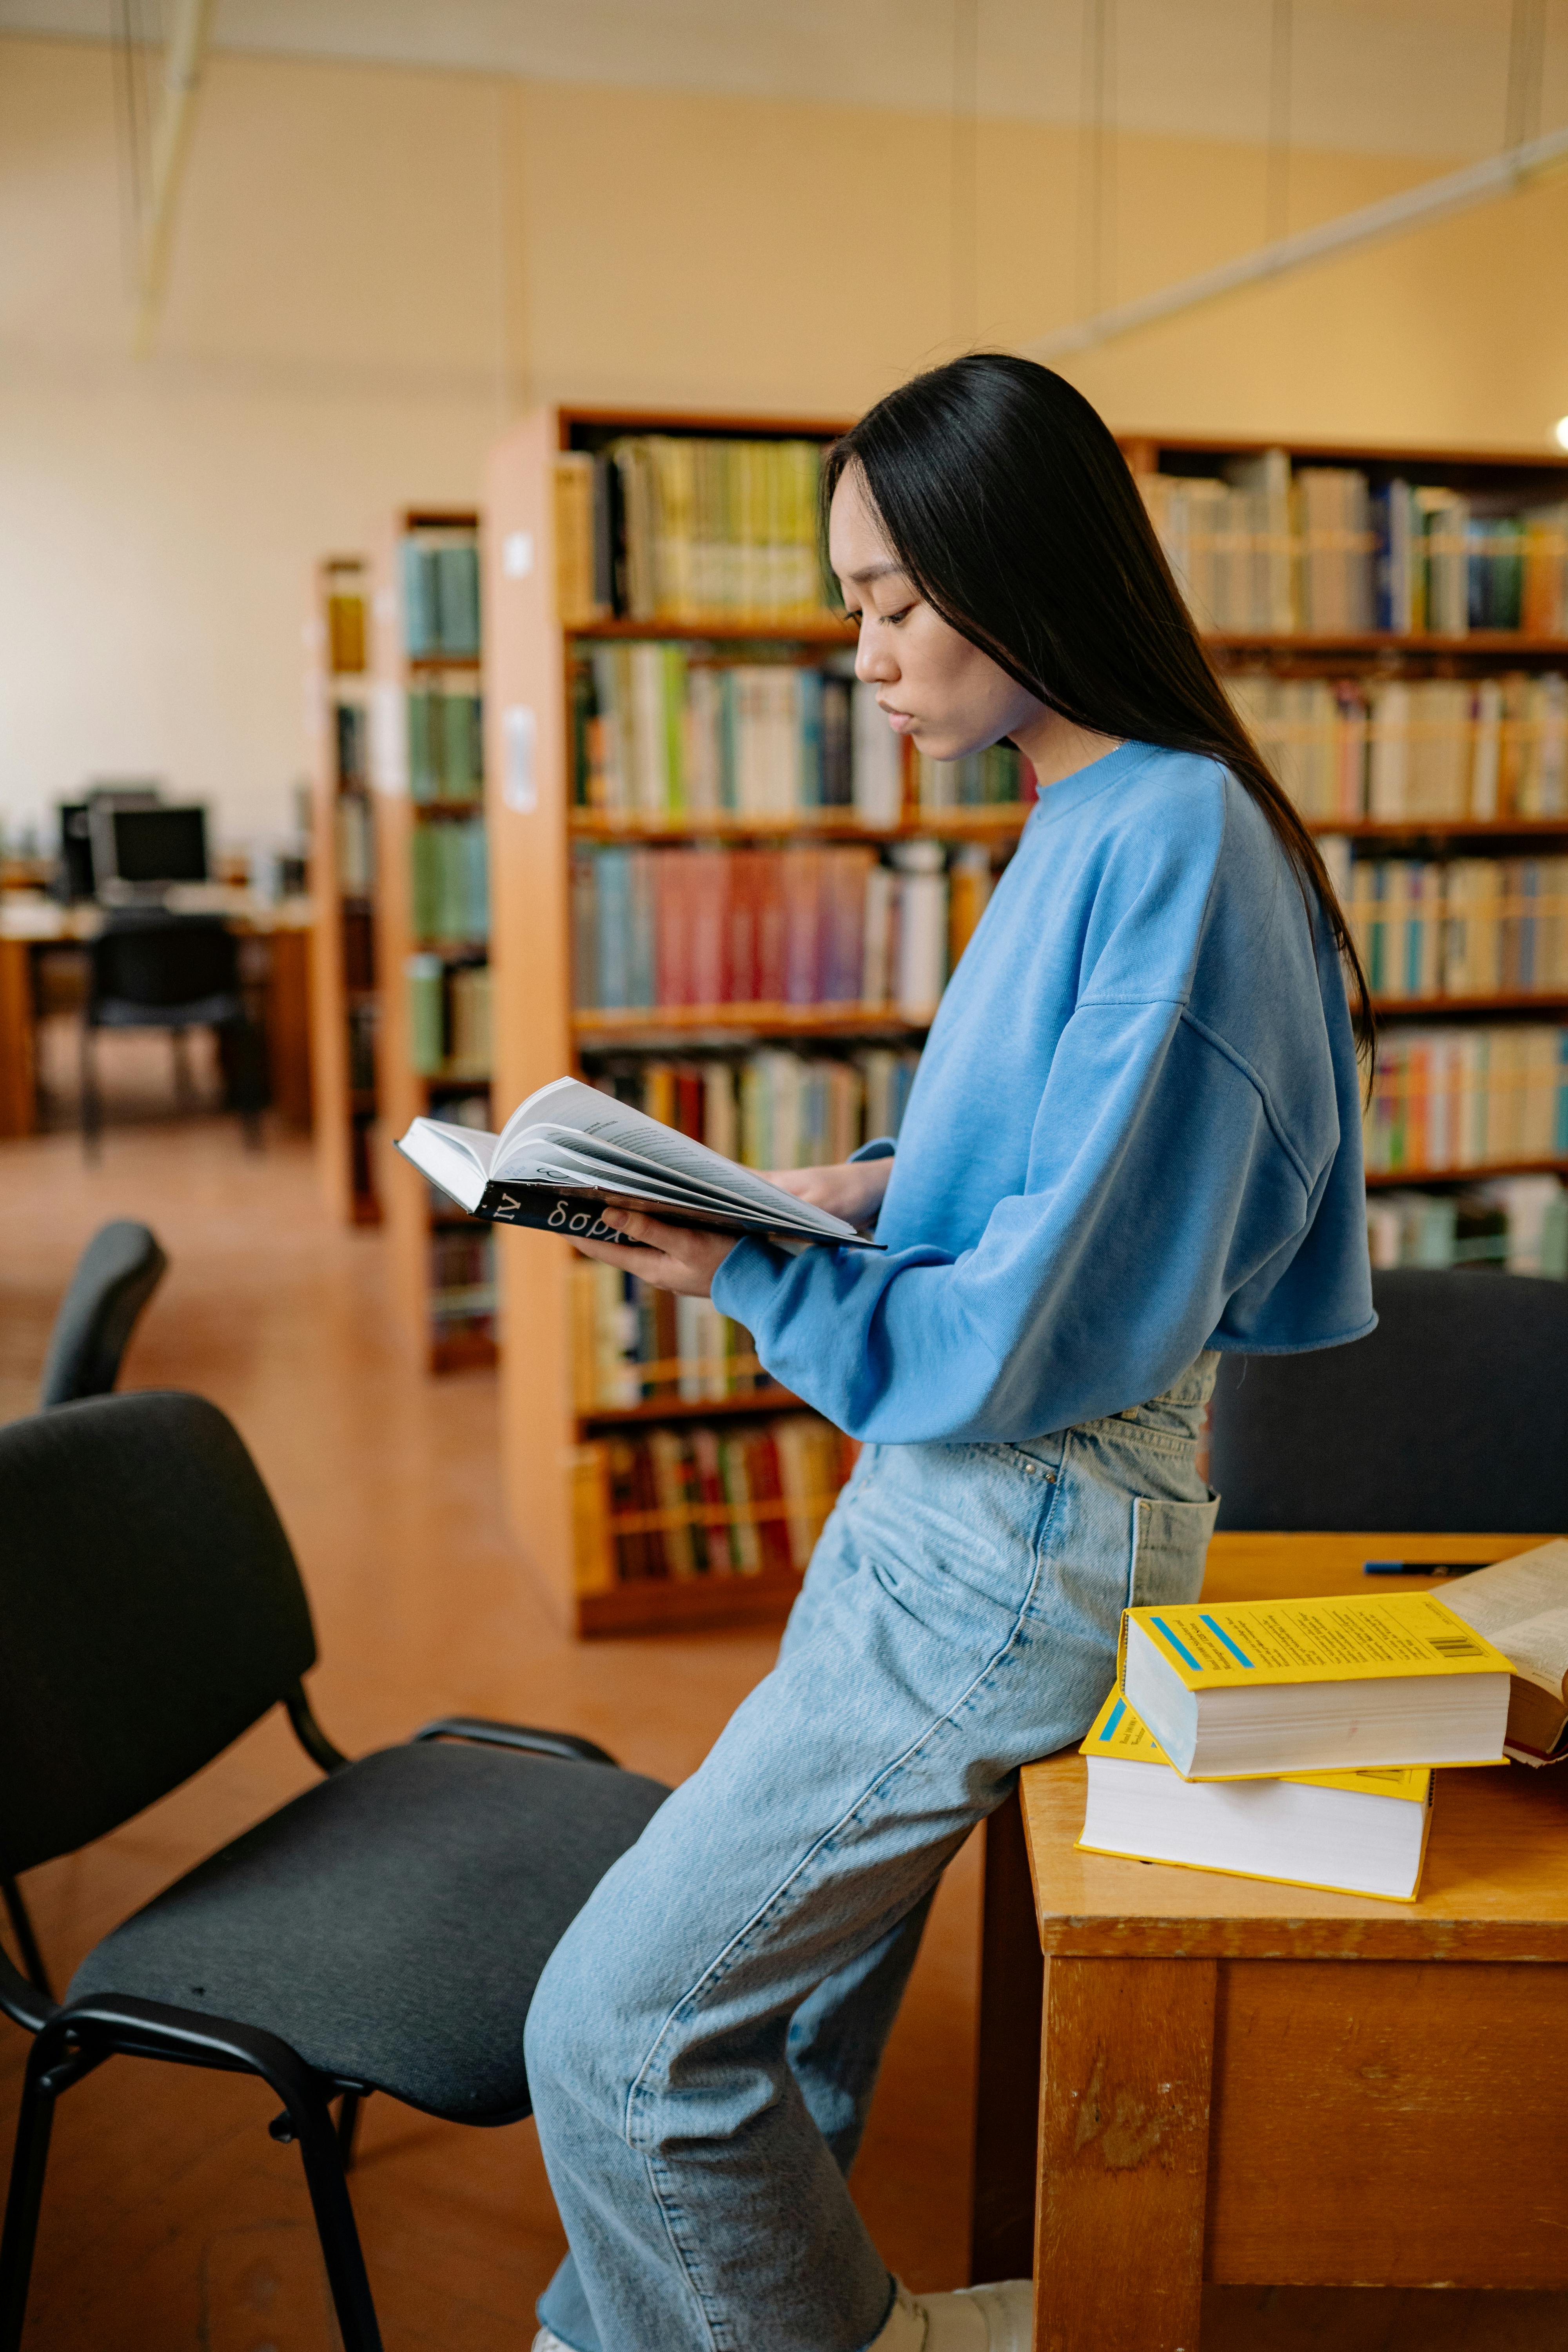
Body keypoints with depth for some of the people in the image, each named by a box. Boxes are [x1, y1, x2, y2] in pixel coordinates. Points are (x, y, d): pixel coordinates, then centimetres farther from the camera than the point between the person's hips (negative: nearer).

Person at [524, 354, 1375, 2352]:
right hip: (944, 1508, 9)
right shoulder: (1085, 825, 11)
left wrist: (755, 1283, -16)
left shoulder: (1171, 836, -20)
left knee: (620, 2029, -2)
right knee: (777, 2012, 20)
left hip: (1019, 1545, -9)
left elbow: (1063, 1326, -22)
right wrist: (885, 1190, 6)